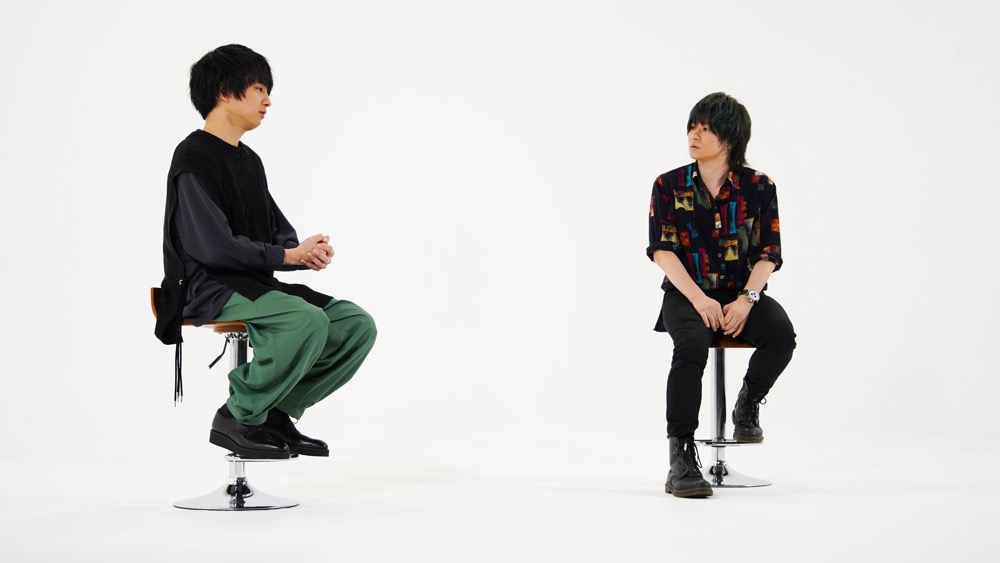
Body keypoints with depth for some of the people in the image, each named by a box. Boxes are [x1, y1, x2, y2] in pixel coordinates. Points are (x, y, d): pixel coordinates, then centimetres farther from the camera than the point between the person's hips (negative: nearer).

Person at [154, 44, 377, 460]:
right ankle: (238, 416, -16)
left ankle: (277, 412, 1)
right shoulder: (194, 160, -11)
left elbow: (278, 228, 18)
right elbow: (215, 247, -20)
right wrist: (288, 255, -13)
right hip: (209, 289, -9)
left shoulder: (249, 161, 18)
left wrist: (307, 252, -5)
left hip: (255, 284, 9)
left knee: (357, 325, -7)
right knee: (308, 321, -34)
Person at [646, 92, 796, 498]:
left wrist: (746, 300, -19)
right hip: (687, 294, -1)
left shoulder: (758, 187, 3)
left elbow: (768, 253, -1)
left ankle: (747, 406, 0)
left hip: (742, 294, 1)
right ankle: (681, 457, -31)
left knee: (781, 333, -30)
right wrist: (699, 299, -19)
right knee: (691, 346, -34)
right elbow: (662, 250, -5)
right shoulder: (669, 186, 2)